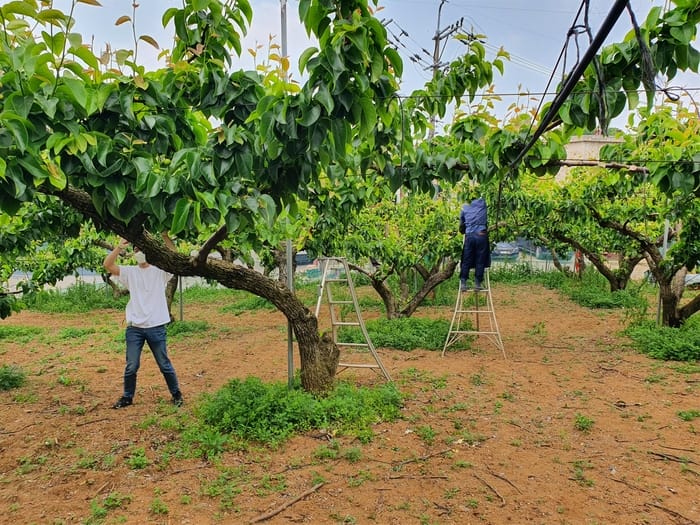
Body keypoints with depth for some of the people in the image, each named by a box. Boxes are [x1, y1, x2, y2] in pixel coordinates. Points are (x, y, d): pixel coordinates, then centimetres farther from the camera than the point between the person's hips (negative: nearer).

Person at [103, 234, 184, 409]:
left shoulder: (160, 270, 0)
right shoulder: (130, 272, 6)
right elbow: (108, 265, -6)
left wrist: (166, 237, -25)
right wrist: (120, 245, -16)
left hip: (156, 327, -2)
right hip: (134, 328, 2)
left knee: (165, 365, 10)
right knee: (131, 367, 10)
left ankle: (176, 394, 26)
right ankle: (127, 397, 29)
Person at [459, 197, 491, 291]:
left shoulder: (464, 208, 12)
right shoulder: (482, 203, 10)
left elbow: (461, 224, 20)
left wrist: (463, 231, 37)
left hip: (469, 236, 1)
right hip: (481, 235, -1)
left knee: (466, 261, 5)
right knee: (480, 261, 3)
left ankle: (463, 283, 3)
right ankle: (477, 283, 4)